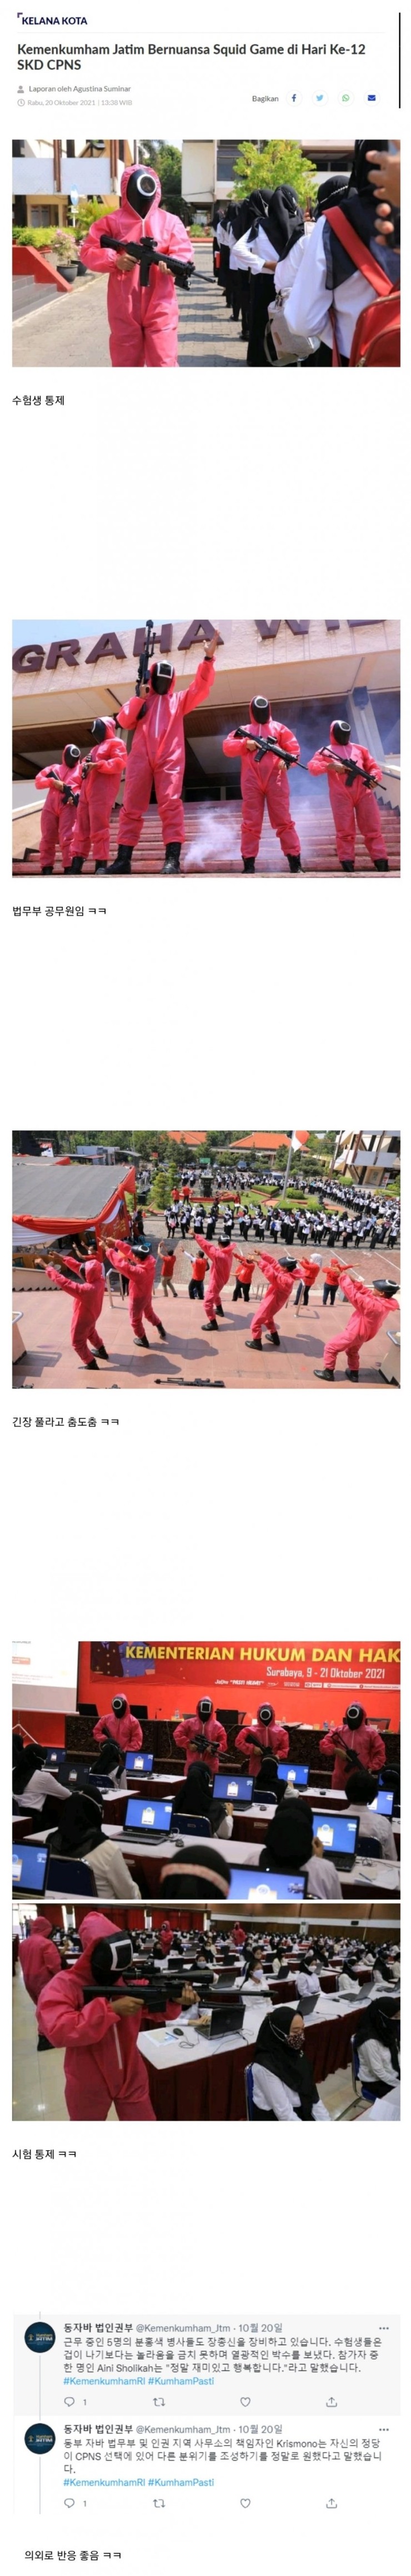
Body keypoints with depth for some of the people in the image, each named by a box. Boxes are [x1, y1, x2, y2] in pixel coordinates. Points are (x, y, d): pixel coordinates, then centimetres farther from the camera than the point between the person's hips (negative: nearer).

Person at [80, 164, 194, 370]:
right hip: (124, 309, 1)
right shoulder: (112, 222, 4)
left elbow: (184, 252, -1)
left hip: (160, 308, -1)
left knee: (164, 365, -6)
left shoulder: (170, 221, 7)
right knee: (125, 365, 9)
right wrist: (114, 260, -18)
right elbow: (88, 252, 1)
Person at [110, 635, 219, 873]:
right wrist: (139, 699, -1)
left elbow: (201, 687, 9)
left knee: (171, 804, -15)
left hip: (170, 758, -1)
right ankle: (124, 859, -7)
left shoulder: (179, 699, 23)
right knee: (132, 806, -5)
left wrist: (209, 659, -3)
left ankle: (173, 859, -25)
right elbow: (125, 721, 12)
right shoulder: (140, 699, 25)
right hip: (141, 757, 1)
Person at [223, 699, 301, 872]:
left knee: (283, 820, -4)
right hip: (251, 782, 1)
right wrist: (245, 744, -9)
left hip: (275, 780, -1)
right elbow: (227, 747, 8)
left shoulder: (279, 729, 17)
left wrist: (287, 761, -12)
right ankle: (249, 865, -3)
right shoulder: (244, 730, 19)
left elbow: (294, 748, 9)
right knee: (251, 823, -2)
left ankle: (295, 863, -6)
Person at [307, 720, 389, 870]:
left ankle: (382, 866, -4)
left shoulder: (360, 749, 25)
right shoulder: (326, 751, 17)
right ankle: (348, 868, -5)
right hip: (341, 795, -2)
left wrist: (374, 777, -3)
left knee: (373, 830, -3)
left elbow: (373, 766, 20)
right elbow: (312, 767, 2)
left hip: (364, 793, 2)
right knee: (345, 832, -5)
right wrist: (331, 766, -14)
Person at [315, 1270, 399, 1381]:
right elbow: (367, 1294, -1)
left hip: (355, 1333, -8)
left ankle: (328, 1373, 19)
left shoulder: (374, 1305, -37)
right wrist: (355, 1282, -10)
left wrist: (344, 1277, -24)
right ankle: (354, 1375, 46)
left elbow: (354, 1295, -35)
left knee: (330, 1348, 8)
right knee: (352, 1351, 34)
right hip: (362, 1333, 8)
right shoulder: (385, 1303, -12)